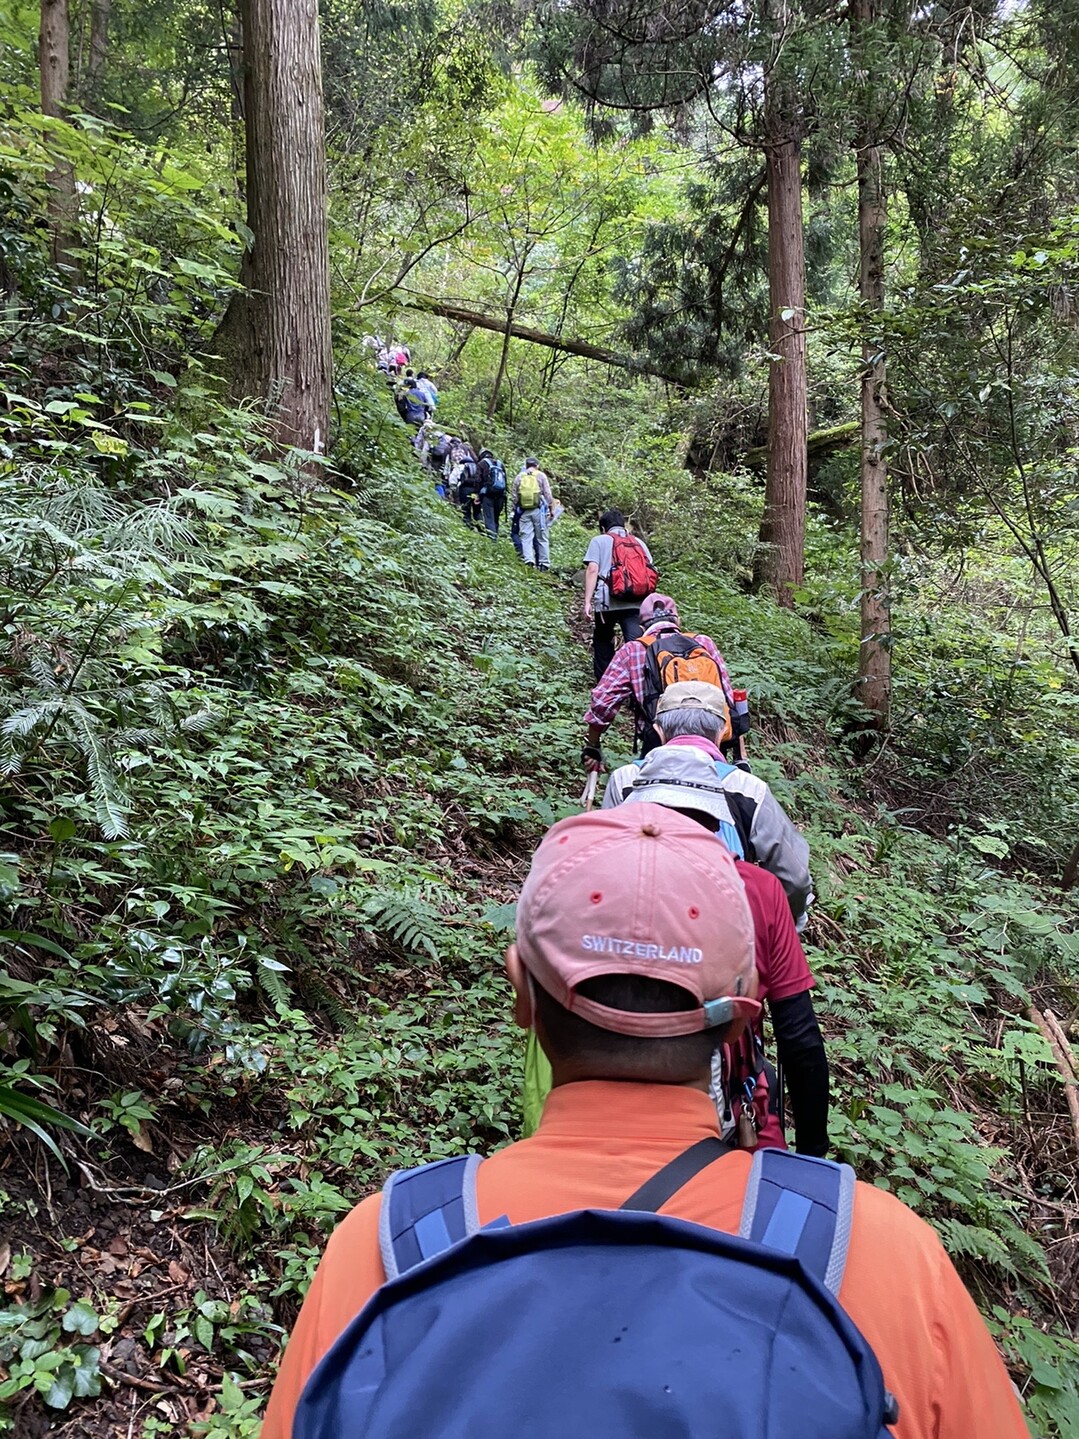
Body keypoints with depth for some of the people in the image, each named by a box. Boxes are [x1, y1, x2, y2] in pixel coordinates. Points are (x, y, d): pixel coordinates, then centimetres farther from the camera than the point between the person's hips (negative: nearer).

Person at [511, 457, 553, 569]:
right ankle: (544, 563, 5)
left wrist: (515, 509, 19)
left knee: (526, 537, 1)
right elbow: (548, 495, -2)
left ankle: (528, 559, -15)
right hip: (538, 510, -1)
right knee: (541, 538, 4)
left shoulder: (519, 477, 9)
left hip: (524, 511, 1)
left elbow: (515, 497, 10)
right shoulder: (541, 476, 2)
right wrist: (551, 509, 5)